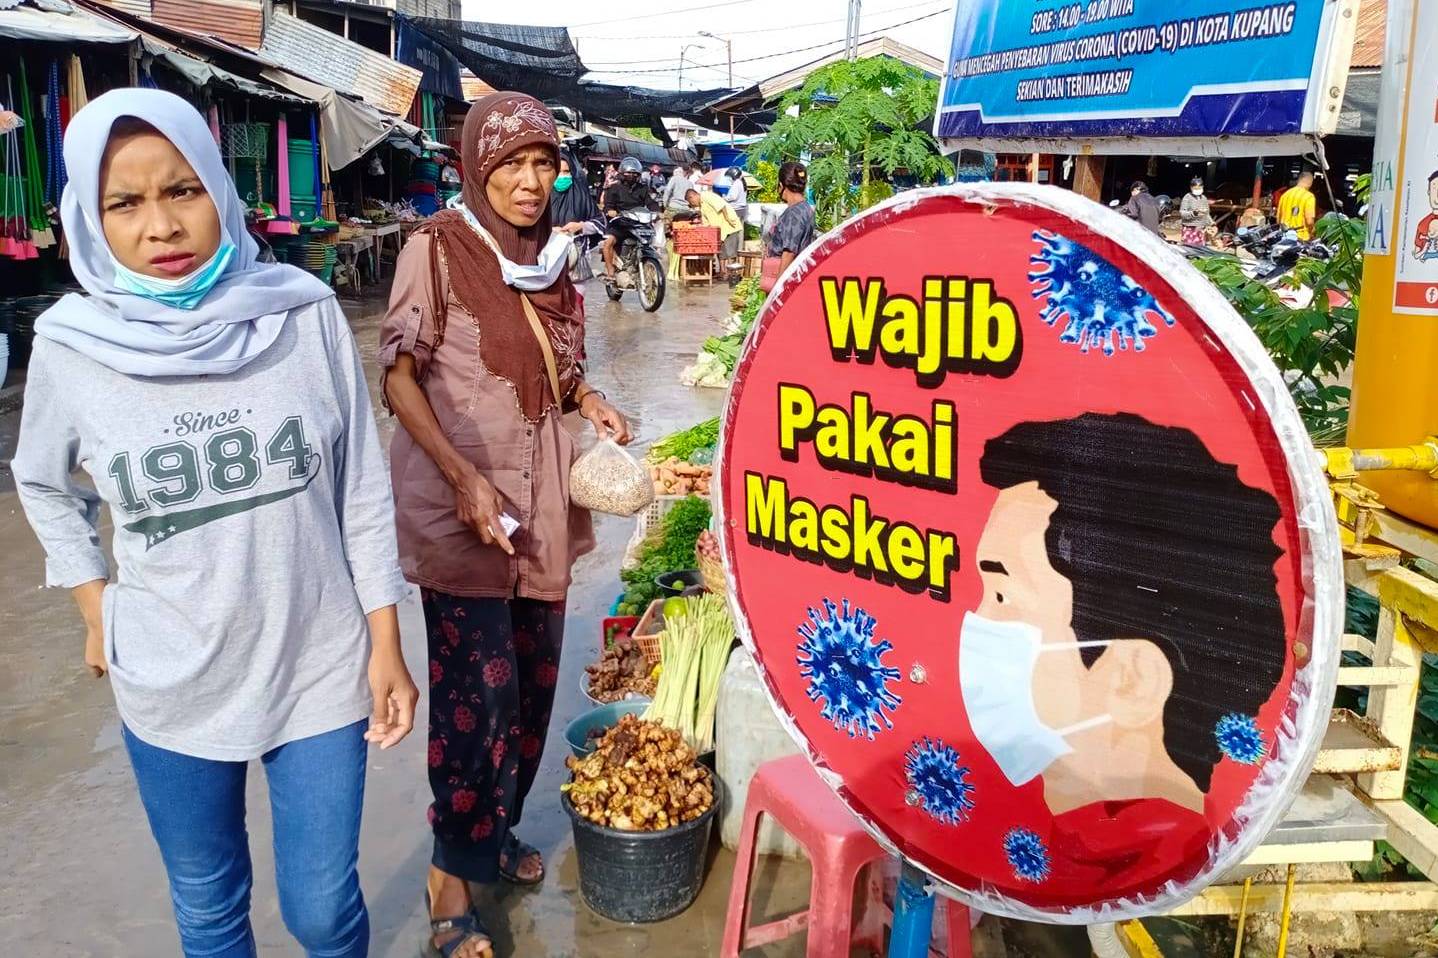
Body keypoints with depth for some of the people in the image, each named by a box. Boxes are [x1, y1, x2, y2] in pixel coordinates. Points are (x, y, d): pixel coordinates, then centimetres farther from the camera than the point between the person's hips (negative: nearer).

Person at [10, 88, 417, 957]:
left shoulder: (306, 314, -13)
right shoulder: (71, 346, -11)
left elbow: (363, 488, -4)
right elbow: (45, 487, 10)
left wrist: (386, 645, -2)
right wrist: (96, 608, 4)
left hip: (319, 667, -1)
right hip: (170, 686, 1)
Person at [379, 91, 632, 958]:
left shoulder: (549, 253, 9)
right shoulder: (438, 247, -10)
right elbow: (399, 374, -11)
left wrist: (591, 402, -1)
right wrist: (464, 477, -21)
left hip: (541, 503, 7)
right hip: (459, 506, -6)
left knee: (533, 680, 15)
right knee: (477, 692, -4)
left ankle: (498, 827, 36)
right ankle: (453, 873, 15)